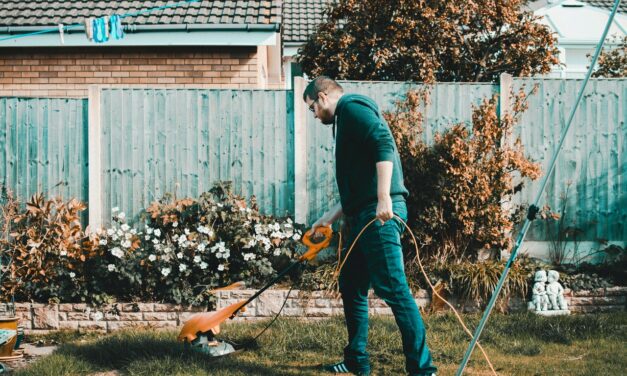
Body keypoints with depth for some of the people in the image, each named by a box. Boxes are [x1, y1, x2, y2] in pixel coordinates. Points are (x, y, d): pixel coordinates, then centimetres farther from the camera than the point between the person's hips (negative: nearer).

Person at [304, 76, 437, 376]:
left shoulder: (351, 107, -2)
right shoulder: (345, 121, 28)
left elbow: (383, 143, -19)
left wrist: (384, 197, -27)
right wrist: (329, 218, 31)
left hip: (380, 215, -11)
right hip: (363, 216, 11)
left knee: (393, 288, -12)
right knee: (351, 286, 15)